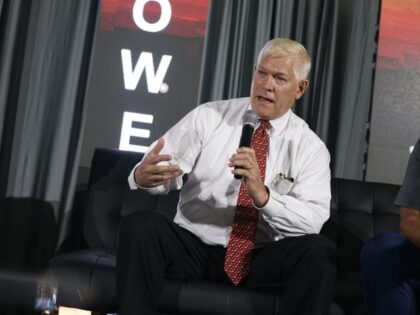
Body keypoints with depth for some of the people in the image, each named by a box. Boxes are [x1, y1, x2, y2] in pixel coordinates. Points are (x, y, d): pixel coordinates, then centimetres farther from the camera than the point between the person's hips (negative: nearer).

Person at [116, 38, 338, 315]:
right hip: (194, 247, 0)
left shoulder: (311, 147, 2)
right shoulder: (208, 117, 3)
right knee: (141, 224, -26)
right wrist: (144, 175, -31)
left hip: (261, 260, 0)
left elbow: (313, 219, -12)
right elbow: (167, 171, -6)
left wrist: (262, 195, -29)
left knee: (319, 251, -26)